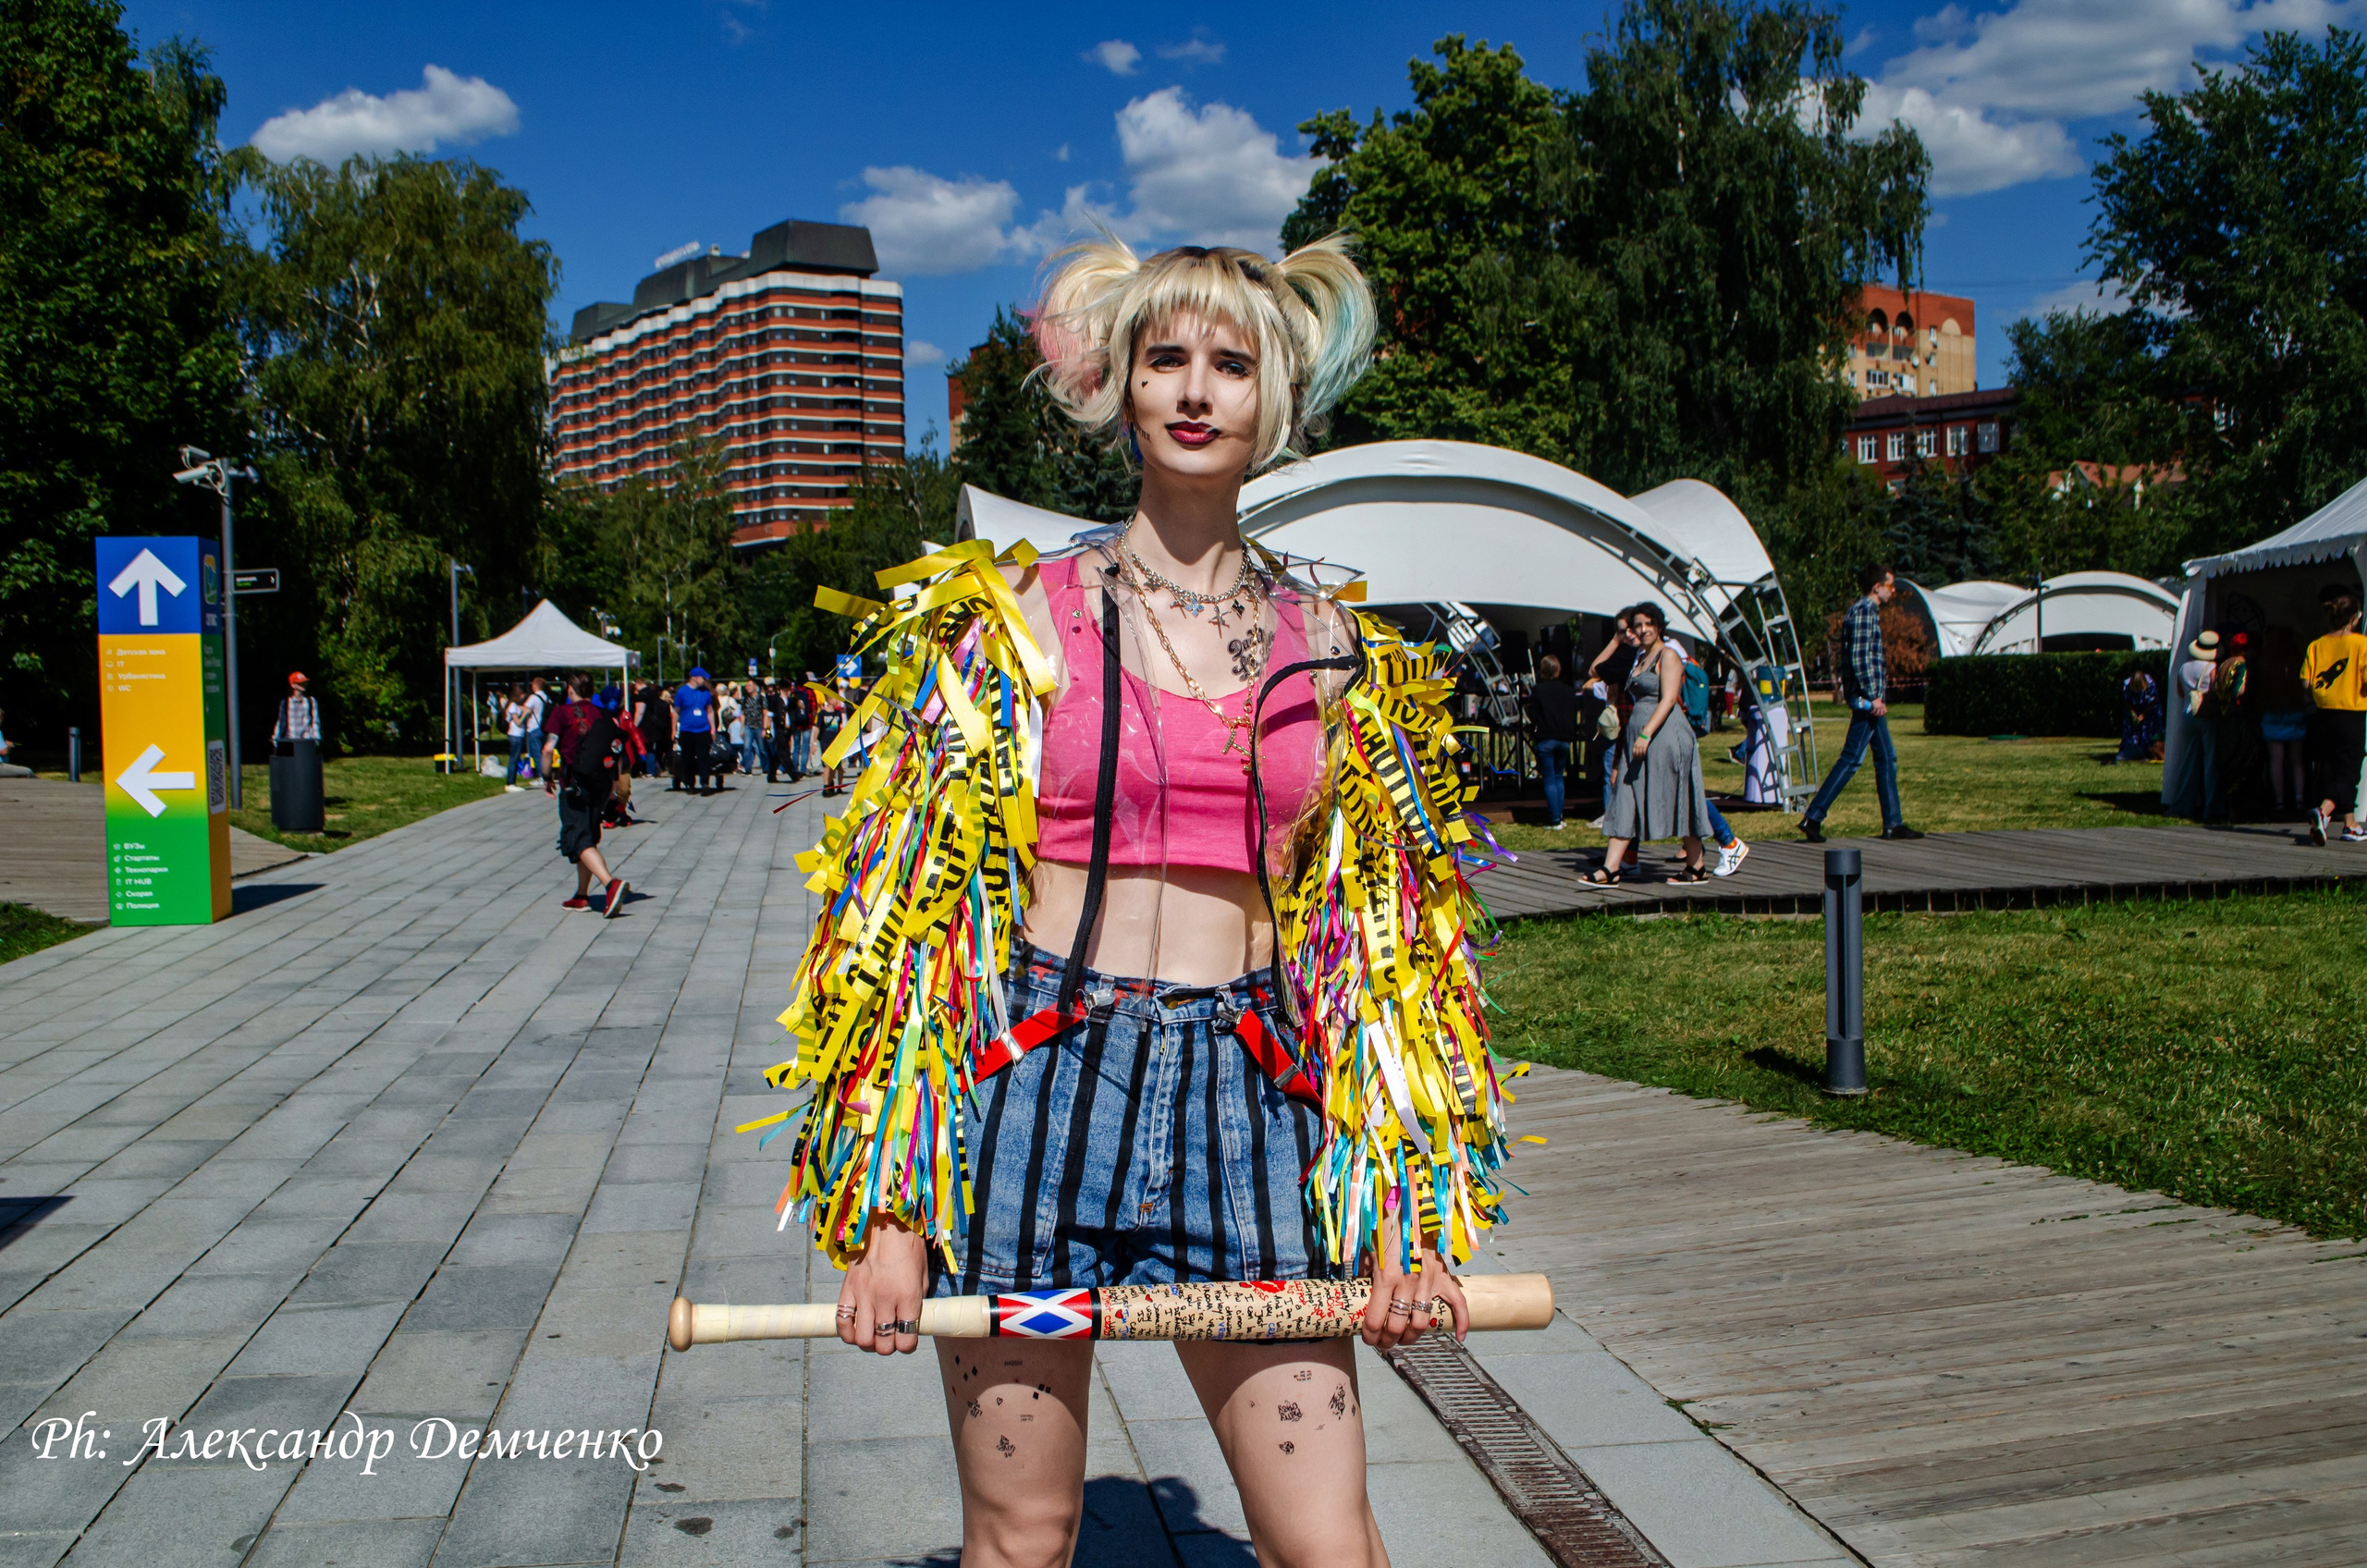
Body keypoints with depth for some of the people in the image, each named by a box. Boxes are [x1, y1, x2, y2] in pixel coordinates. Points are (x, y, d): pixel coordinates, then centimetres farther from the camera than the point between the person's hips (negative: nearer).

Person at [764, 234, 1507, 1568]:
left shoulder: (1340, 655, 8)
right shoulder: (1014, 620, 1)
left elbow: (1384, 945, 11)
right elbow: (916, 906, 0)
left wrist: (1407, 1216, 6)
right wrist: (888, 1211, -4)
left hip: (1245, 1106, 2)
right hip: (1036, 1088, -1)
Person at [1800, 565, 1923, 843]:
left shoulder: (1868, 611, 19)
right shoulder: (1864, 612, -13)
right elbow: (1858, 658, -21)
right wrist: (1872, 695, -22)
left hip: (1871, 698, 11)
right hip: (1866, 698, -11)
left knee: (1887, 759, 11)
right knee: (1852, 758, -10)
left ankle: (1893, 824, 15)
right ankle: (1813, 817, -9)